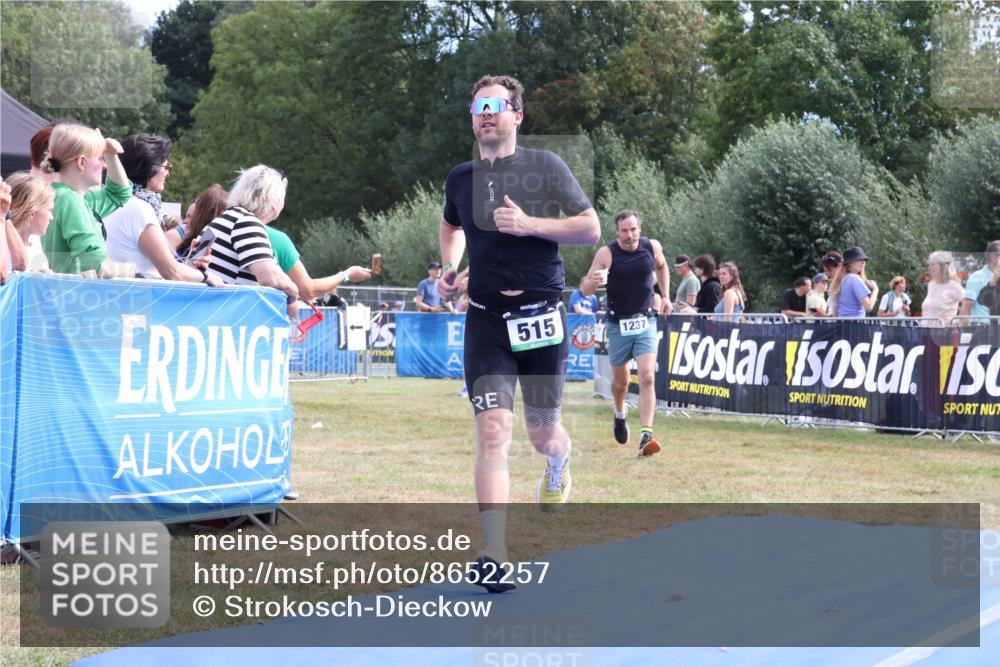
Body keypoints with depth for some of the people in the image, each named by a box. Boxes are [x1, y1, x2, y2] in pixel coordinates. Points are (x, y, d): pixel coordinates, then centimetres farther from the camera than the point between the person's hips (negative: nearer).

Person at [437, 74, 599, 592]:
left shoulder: (545, 167, -1)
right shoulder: (460, 179, 9)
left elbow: (590, 228, -5)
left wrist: (529, 224, -17)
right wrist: (449, 267, 12)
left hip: (541, 315, -1)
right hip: (486, 320, 1)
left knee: (541, 432, 12)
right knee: (492, 432, -14)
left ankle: (559, 462, 52)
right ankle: (495, 558, -17)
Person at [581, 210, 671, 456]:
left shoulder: (653, 247, -4)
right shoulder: (606, 254, -13)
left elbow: (661, 266, 20)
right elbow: (585, 290, -15)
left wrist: (665, 296, 12)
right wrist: (593, 282, -38)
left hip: (646, 322, 1)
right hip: (618, 325, -1)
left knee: (647, 377, -15)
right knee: (620, 381, 14)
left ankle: (646, 436, -19)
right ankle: (620, 414, 46)